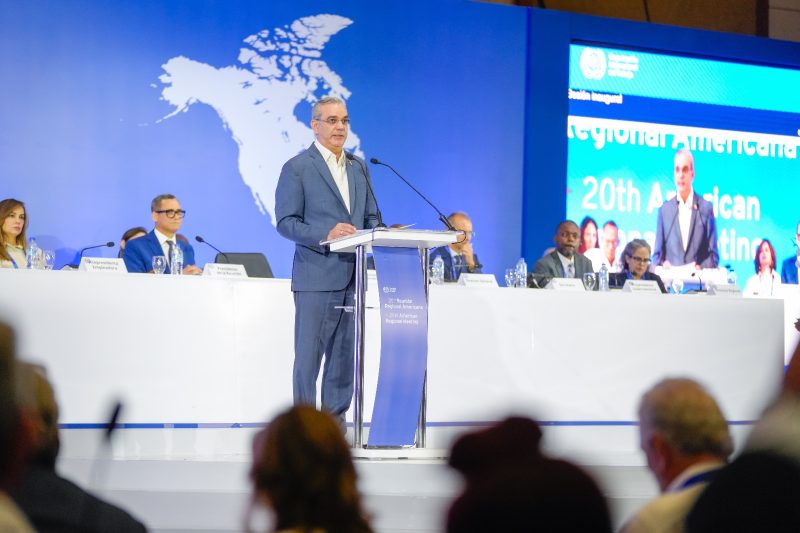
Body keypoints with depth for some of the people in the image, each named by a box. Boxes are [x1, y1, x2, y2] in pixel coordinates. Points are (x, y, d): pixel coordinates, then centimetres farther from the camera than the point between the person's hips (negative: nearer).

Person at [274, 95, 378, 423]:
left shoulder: (358, 167, 16)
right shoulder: (297, 168, -2)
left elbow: (370, 217, 19)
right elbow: (286, 222, -8)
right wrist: (326, 234, -21)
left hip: (352, 276, 6)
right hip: (316, 277, -6)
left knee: (345, 356, 8)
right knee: (309, 356, -2)